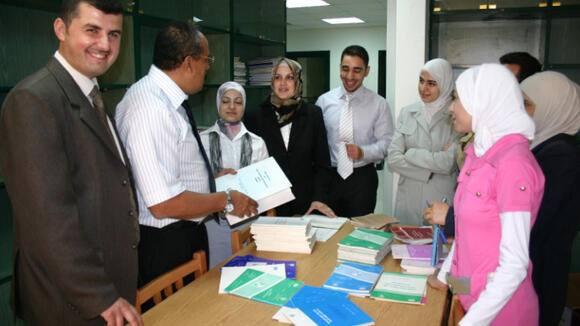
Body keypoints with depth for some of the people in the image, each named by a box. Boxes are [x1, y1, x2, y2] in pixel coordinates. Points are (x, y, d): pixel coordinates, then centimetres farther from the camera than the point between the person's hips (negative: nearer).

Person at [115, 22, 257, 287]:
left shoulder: (162, 96, 4)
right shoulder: (152, 110, -27)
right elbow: (164, 204, -30)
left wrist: (212, 178, 16)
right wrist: (225, 200, -18)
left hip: (187, 232, 9)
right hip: (167, 244, -9)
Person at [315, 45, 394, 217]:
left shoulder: (378, 104, 1)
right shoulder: (324, 101, 4)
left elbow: (387, 143, -2)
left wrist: (363, 152, -20)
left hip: (363, 178, -1)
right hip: (329, 177, 1)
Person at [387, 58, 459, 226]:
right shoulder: (407, 113, 6)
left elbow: (448, 163, -15)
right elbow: (393, 159, -1)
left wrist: (410, 154, -5)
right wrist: (429, 172, -9)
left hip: (441, 203, -3)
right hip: (408, 198, 3)